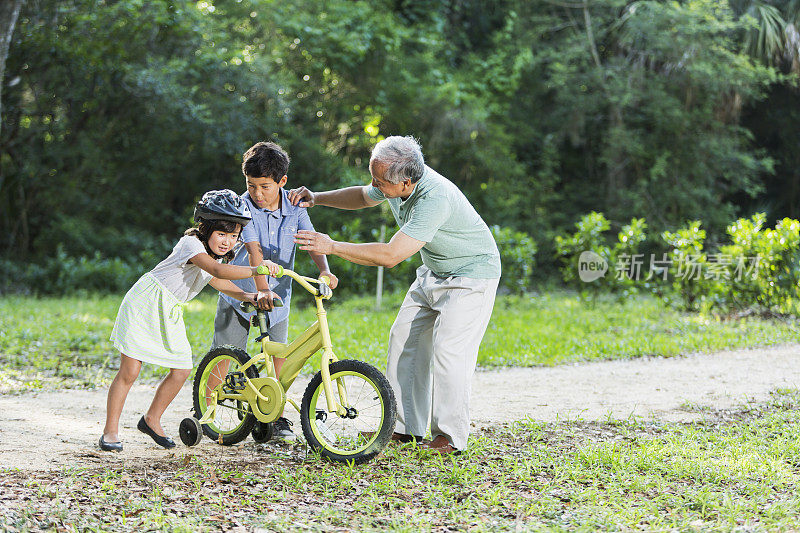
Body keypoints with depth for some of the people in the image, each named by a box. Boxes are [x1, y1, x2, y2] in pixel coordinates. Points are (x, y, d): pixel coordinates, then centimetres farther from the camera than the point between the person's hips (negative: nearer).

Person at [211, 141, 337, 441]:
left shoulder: (294, 210, -5)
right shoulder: (244, 207, -15)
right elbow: (254, 251, -27)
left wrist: (324, 271, -33)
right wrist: (262, 291, -39)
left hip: (278, 296, 3)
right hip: (240, 293, -2)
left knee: (279, 357, 1)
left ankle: (278, 417, 13)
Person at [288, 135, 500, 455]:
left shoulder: (434, 198, -37)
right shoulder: (393, 180, -10)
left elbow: (391, 255, -39)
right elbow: (363, 196, 15)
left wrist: (331, 246, -36)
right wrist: (317, 198, 0)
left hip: (472, 275, -9)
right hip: (434, 273, 9)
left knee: (448, 350, -17)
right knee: (404, 339, 5)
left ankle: (450, 437, -6)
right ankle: (405, 428, 12)